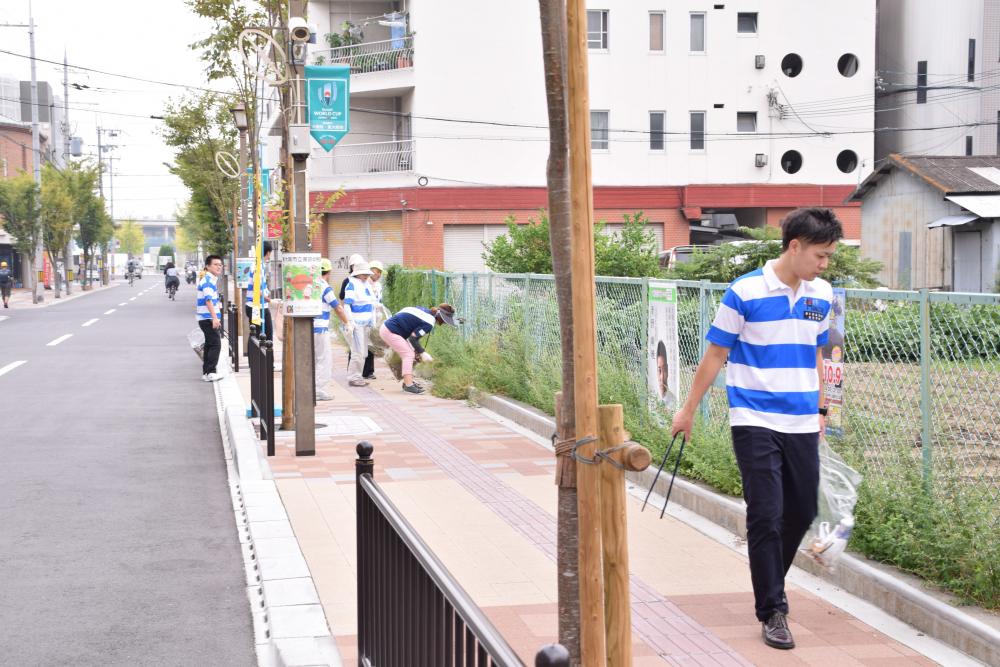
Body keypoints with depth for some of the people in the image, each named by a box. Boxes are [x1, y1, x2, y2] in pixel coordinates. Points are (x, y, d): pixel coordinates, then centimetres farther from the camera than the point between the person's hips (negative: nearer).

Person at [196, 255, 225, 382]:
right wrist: (215, 318, -30)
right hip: (208, 318, -10)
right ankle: (210, 372, -12)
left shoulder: (212, 279, 17)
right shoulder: (208, 280, -15)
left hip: (208, 318, 10)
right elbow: (208, 300, -25)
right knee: (215, 344, -11)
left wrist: (215, 317, 27)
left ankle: (206, 372, 20)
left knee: (210, 344, 14)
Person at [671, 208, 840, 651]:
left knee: (802, 511, 10)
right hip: (755, 421, -5)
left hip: (802, 425, 5)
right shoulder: (745, 292, -10)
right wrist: (688, 410, 2)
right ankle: (772, 611, 4)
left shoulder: (821, 295, 5)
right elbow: (716, 354, -3)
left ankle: (769, 584, 34)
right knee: (767, 515, -7)